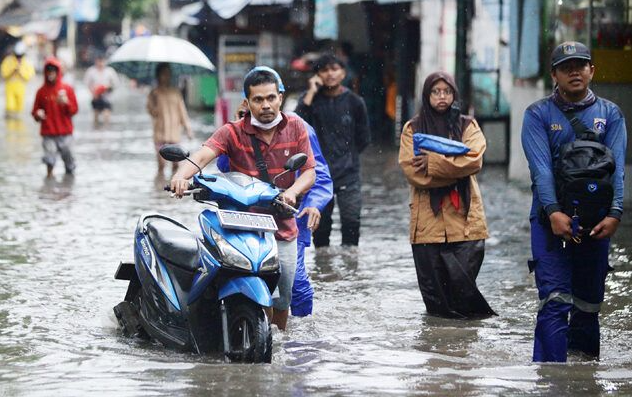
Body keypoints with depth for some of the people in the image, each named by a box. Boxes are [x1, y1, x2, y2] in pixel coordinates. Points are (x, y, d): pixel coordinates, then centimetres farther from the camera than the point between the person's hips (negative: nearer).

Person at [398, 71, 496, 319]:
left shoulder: (467, 126, 10)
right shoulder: (413, 129, 9)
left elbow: (474, 159, -9)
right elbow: (411, 170, -6)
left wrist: (432, 162, -14)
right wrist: (453, 167, -9)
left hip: (463, 218, 0)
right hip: (427, 219, 0)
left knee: (463, 282, -5)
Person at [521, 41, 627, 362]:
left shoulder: (610, 114, 8)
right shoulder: (538, 114, 2)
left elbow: (616, 167, -3)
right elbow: (540, 167, -10)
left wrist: (614, 214, -18)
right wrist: (553, 212, -24)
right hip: (551, 219, -3)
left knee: (589, 303, 9)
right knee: (555, 300, -12)